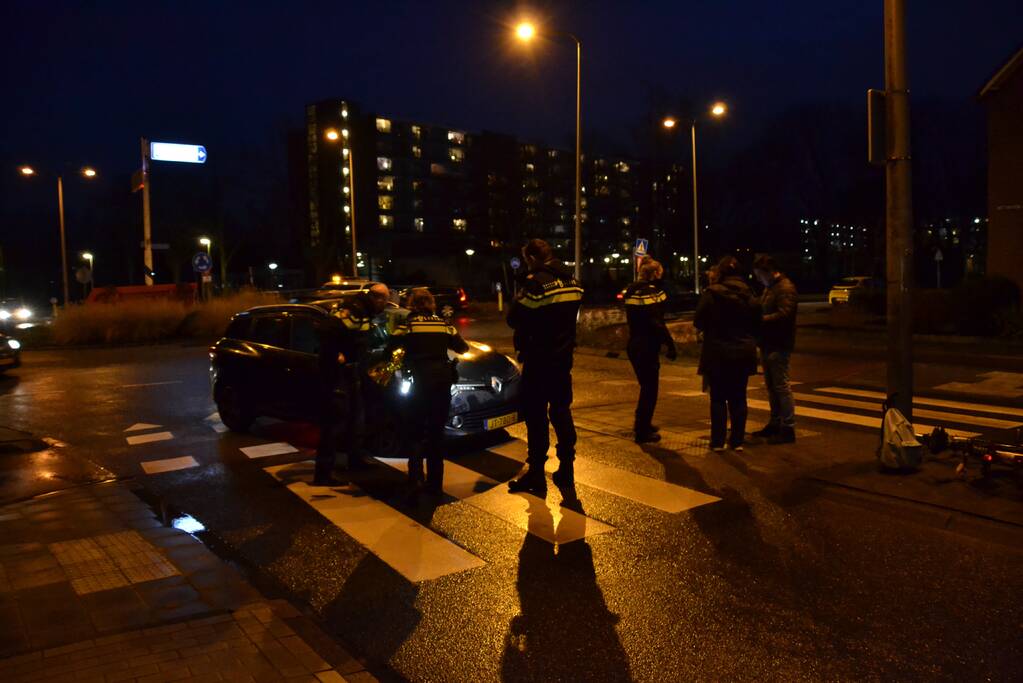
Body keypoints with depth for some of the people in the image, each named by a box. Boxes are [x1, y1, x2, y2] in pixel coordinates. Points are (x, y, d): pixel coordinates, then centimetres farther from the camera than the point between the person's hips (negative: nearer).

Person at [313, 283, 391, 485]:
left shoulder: (363, 311, 10)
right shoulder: (354, 310, -20)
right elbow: (326, 329, -32)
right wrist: (337, 356, -25)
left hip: (351, 373, 10)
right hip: (337, 373, -10)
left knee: (355, 417, 21)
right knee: (335, 421, -9)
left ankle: (355, 460, 36)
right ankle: (323, 474, -5)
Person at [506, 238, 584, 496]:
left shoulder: (536, 282, -17)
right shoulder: (571, 281, 7)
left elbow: (514, 319, -15)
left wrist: (520, 297, 1)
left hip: (539, 360, -7)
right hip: (563, 357, 7)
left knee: (536, 416, 2)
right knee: (561, 412, 14)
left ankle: (536, 475, 8)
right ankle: (566, 473, 20)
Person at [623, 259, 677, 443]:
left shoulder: (631, 291, 11)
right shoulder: (651, 291, -16)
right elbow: (657, 323, -22)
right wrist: (670, 345, -17)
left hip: (634, 344, 9)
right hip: (647, 347, -9)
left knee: (646, 385, 23)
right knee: (650, 389, 2)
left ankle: (641, 423, 35)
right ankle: (643, 432, 7)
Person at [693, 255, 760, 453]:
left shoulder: (711, 294, -13)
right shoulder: (749, 296, -1)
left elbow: (698, 322, -9)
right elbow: (756, 323, 5)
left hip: (717, 354, -3)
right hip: (743, 354, 3)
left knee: (718, 399, 5)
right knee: (738, 398, 11)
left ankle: (718, 442, 8)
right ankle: (738, 441, 15)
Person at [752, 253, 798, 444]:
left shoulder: (786, 288, -13)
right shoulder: (769, 288, 19)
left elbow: (783, 315, -23)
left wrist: (759, 320, -23)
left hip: (779, 345, -10)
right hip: (768, 344, 10)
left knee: (781, 386, -6)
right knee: (771, 386, 16)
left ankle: (788, 428, -1)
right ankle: (775, 424, 26)